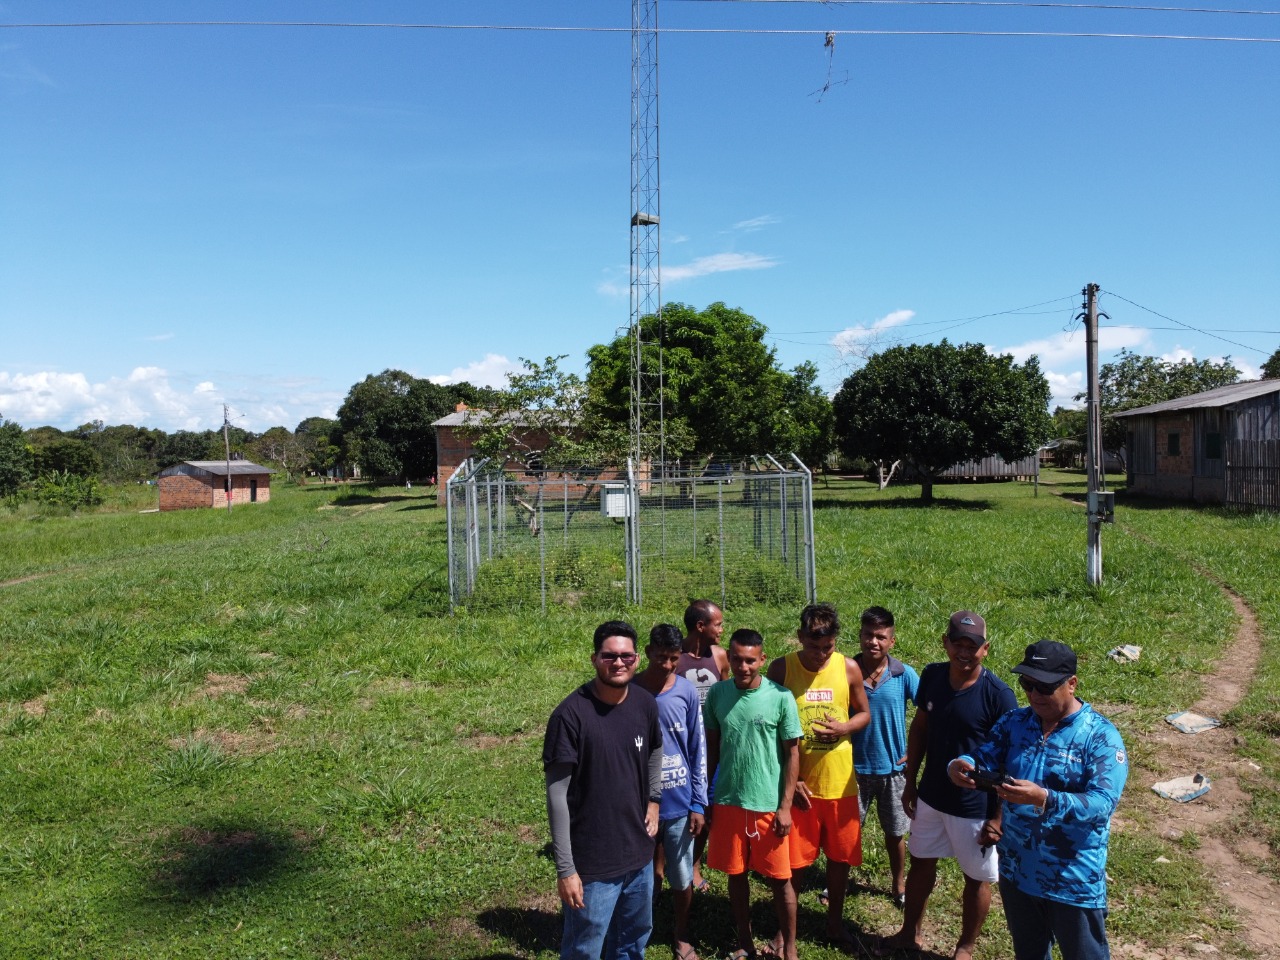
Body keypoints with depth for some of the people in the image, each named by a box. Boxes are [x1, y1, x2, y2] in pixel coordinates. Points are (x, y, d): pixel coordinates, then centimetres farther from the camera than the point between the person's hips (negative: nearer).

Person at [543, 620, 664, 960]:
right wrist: (565, 868, -17)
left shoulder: (645, 705, -3)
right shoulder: (571, 714, -20)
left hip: (639, 854, 5)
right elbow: (557, 795, -17)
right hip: (591, 861, -5)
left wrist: (654, 801, 9)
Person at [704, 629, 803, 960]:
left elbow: (792, 754, -5)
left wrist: (785, 806, -8)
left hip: (768, 805, -3)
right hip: (727, 801, 3)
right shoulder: (717, 694, -3)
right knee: (736, 874, 15)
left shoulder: (780, 697, -11)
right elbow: (711, 748, 6)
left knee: (779, 879, 7)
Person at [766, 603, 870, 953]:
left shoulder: (849, 668, -6)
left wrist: (844, 728, -15)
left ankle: (834, 923, 37)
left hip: (839, 782, 2)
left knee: (841, 855, 15)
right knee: (791, 860, 7)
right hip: (795, 782, -2)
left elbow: (864, 714, 8)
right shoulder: (781, 668, -12)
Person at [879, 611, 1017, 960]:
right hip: (931, 796, 5)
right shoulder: (932, 675, -8)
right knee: (920, 863, 21)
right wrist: (910, 782, 7)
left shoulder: (998, 694, -22)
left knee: (976, 878, 15)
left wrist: (999, 816, -15)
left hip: (975, 806, -5)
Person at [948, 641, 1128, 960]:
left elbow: (1103, 803, -27)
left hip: (1073, 879, -5)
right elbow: (983, 759, -5)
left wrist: (1044, 799, -42)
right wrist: (960, 766, -30)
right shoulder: (1013, 723, -2)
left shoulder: (1101, 736, -18)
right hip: (1016, 870, 5)